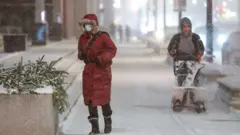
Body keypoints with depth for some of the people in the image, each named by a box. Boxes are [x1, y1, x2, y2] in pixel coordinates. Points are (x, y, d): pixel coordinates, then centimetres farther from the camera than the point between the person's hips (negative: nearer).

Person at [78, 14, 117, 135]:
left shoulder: (103, 37, -9)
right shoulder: (83, 38, 8)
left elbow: (113, 49, -10)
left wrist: (101, 58, -22)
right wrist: (81, 55, -6)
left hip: (102, 69, -5)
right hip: (89, 70, 5)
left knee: (103, 97, -2)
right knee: (89, 98, 2)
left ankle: (108, 123, 21)